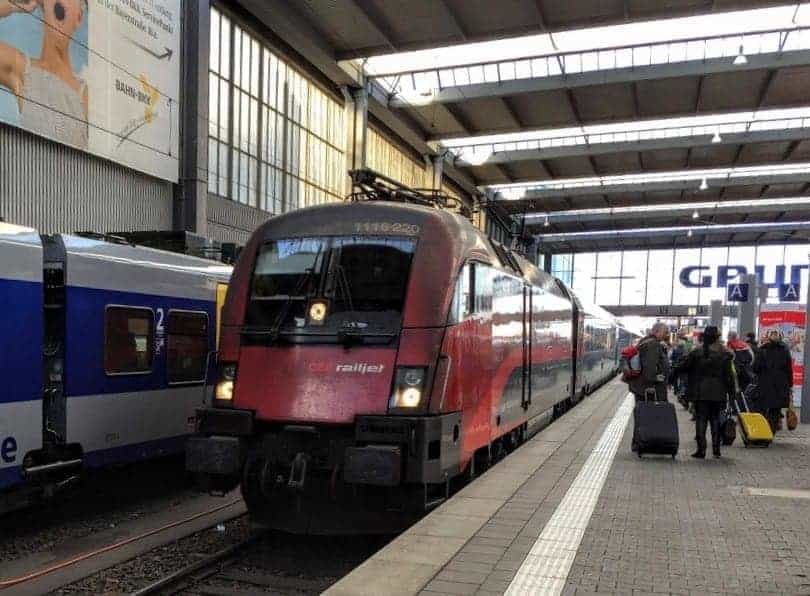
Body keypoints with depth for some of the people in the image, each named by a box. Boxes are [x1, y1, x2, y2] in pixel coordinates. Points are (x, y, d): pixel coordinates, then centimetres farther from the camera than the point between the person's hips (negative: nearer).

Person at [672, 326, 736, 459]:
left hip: (700, 393, -1)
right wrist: (732, 392, 4)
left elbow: (682, 366, 0)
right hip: (718, 393, 1)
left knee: (701, 419, 3)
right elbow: (729, 374, -3)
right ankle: (716, 448, 12)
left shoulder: (696, 352, -3)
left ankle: (701, 449, 0)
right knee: (715, 419, 12)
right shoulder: (724, 354, -4)